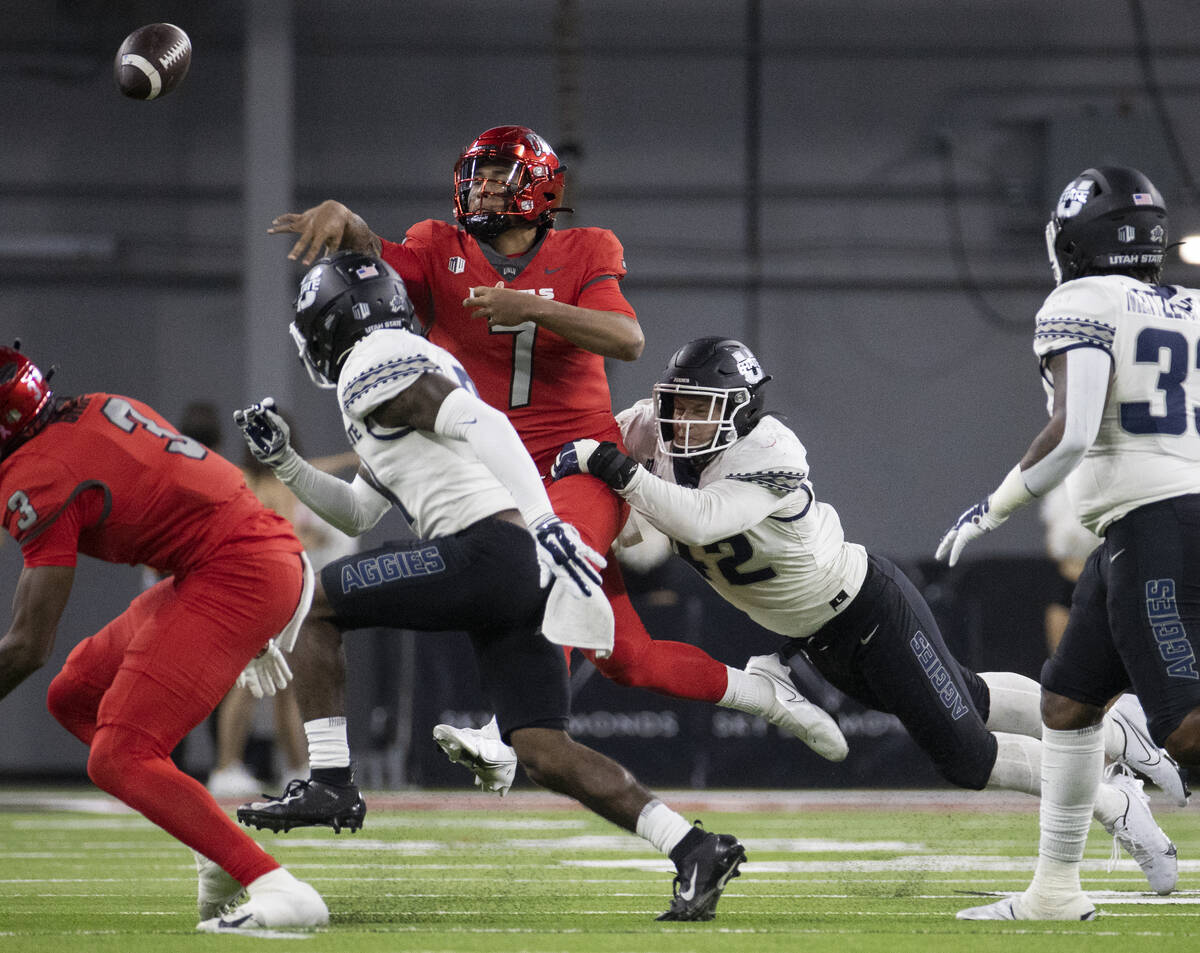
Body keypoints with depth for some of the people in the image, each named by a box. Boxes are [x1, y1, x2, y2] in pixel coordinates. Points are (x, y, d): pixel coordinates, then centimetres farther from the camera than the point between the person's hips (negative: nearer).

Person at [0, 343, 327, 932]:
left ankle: (280, 891, -22)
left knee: (117, 761, -13)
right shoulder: (93, 410, 14)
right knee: (74, 699, 17)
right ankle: (222, 857, 10)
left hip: (234, 575, -10)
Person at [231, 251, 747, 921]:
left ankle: (329, 783, -1)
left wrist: (545, 527, -24)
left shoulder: (374, 362, 0)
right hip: (522, 583, 9)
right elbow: (358, 514, 39)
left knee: (312, 606, 2)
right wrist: (283, 461, 31)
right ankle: (696, 850, -8)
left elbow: (483, 427, -15)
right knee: (543, 751, 2)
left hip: (487, 550, -9)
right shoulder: (413, 364, 32)